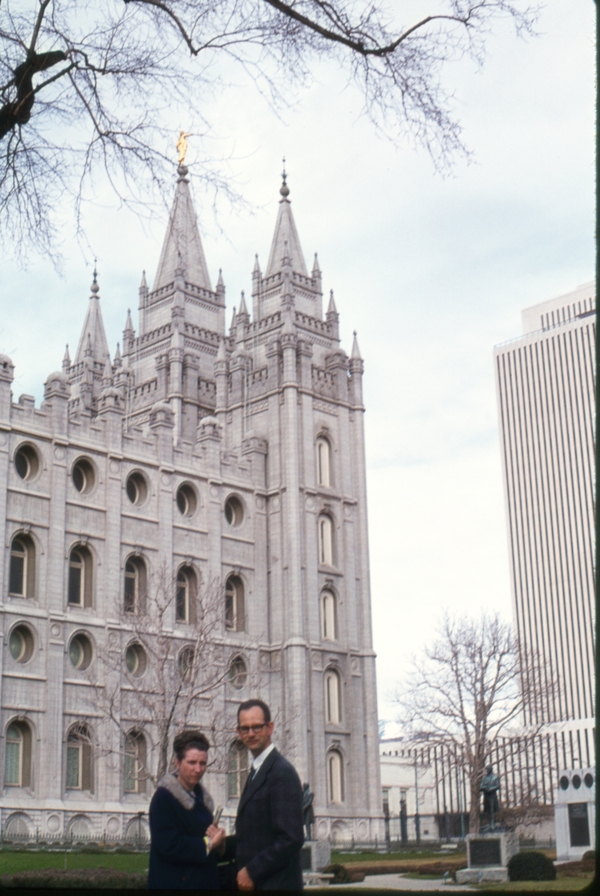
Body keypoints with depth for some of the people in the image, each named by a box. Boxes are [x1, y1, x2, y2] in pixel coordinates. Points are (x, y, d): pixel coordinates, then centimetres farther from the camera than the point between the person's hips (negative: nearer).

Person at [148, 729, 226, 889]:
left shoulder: (201, 796, 11)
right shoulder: (164, 797, -11)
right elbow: (168, 846, -21)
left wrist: (218, 842, -4)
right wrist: (207, 844, -12)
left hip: (206, 882, 7)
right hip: (174, 883, -7)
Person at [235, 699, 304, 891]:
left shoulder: (282, 772, -15)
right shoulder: (257, 771, 14)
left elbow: (292, 838, -21)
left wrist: (252, 871, -16)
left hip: (275, 883, -9)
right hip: (252, 881, 9)